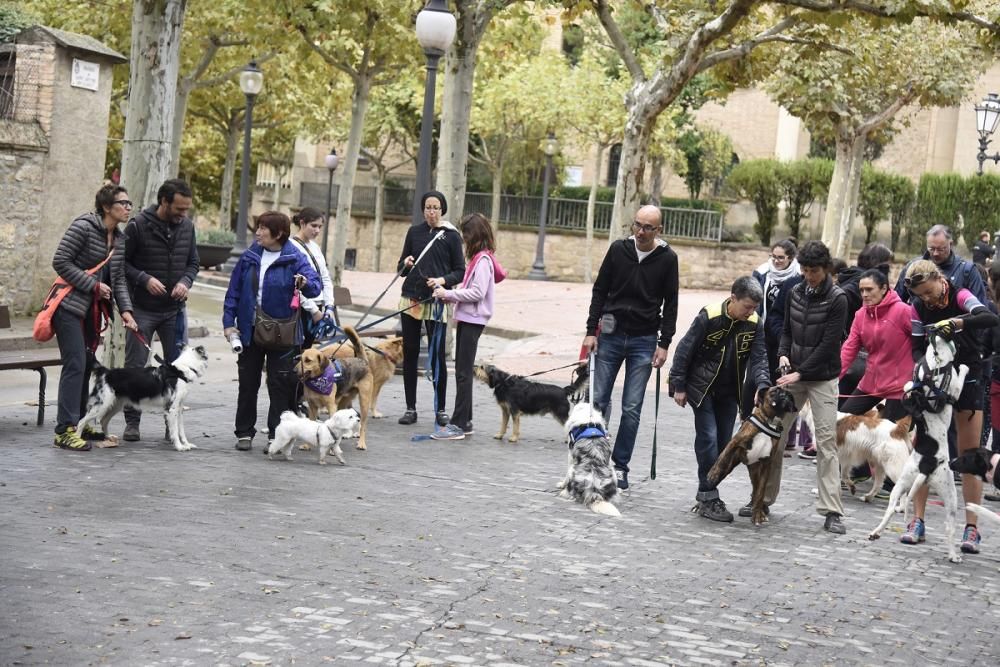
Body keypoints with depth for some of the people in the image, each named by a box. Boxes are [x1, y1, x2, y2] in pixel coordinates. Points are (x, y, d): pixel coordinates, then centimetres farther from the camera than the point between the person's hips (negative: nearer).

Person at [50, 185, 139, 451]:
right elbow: (60, 261, -15)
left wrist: (125, 310, -6)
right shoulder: (84, 227, -13)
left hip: (92, 309, 8)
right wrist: (94, 285, -16)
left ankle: (83, 423, 19)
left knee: (87, 366, 10)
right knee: (75, 365, -13)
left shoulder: (118, 238, 10)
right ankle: (65, 430, -12)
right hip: (69, 306, -8)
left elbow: (118, 278, 9)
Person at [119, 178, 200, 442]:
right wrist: (144, 279, -19)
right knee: (135, 366, 2)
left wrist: (185, 281, -7)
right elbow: (121, 262, -6)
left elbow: (193, 262, 12)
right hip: (142, 309, -4)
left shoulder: (187, 226, 2)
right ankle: (132, 422, 10)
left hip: (174, 310, 4)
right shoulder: (138, 226, -11)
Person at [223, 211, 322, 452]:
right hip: (249, 331, 3)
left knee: (280, 386, 1)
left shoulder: (295, 259, -7)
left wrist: (306, 283, -38)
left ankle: (276, 436, 9)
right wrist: (229, 322, 0)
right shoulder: (249, 257, 3)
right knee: (248, 384, 10)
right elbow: (234, 291, 6)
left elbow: (316, 286, -15)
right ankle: (244, 433, 20)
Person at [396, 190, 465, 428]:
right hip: (410, 300, 3)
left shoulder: (451, 236, 1)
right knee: (410, 354, 4)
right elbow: (401, 267, 15)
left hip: (436, 302, -3)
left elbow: (460, 271, 2)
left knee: (437, 356, -1)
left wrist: (443, 280, -16)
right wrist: (405, 264, -8)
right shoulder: (414, 232, 10)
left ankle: (440, 409, 8)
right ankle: (410, 408, 11)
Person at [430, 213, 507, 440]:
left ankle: (458, 424, -8)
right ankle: (465, 421, 18)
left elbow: (477, 293, -20)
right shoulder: (478, 258, 16)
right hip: (467, 318, 10)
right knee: (462, 371, 12)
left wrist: (449, 294, -15)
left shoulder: (483, 259, -13)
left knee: (463, 372, -9)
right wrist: (449, 295, 3)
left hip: (473, 320, -10)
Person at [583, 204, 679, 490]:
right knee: (599, 401, 3)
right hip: (611, 336, 1)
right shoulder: (618, 249, -1)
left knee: (632, 408, 0)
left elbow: (670, 304, 0)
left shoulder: (667, 258, -4)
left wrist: (664, 343, -5)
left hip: (644, 341, -1)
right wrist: (591, 331, -3)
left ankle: (620, 466, 9)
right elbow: (600, 291, 3)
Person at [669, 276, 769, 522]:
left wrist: (761, 386, -26)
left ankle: (706, 495, 16)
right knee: (708, 438, -12)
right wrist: (679, 387, -11)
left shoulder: (755, 324, -8)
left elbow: (758, 358, -8)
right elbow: (684, 351, -13)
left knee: (723, 443, 5)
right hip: (701, 388, -5)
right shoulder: (708, 317, -20)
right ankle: (708, 498, -8)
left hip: (729, 391, 5)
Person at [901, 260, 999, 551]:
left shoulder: (960, 297, -14)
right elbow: (917, 348, -2)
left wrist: (954, 322, -45)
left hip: (967, 381, -3)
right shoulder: (918, 308, -5)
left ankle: (971, 528, 4)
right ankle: (917, 521, 5)